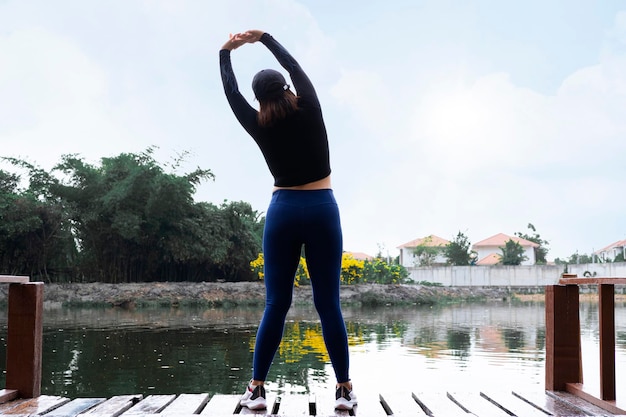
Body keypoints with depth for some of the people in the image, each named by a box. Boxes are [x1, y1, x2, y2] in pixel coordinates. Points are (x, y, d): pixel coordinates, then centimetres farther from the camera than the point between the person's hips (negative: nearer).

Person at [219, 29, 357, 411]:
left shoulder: (260, 127, 0)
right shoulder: (309, 110, -2)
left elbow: (230, 91, 16)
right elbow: (295, 66, 14)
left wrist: (226, 52, 31)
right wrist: (264, 37, 27)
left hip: (283, 210, 1)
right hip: (322, 209, 0)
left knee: (276, 304, 5)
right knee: (329, 304, 1)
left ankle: (257, 389, 4)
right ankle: (344, 389, 4)